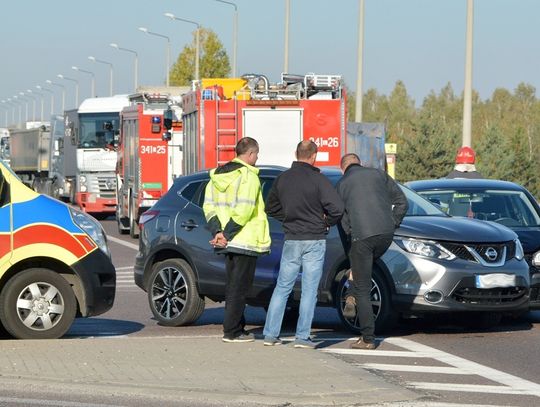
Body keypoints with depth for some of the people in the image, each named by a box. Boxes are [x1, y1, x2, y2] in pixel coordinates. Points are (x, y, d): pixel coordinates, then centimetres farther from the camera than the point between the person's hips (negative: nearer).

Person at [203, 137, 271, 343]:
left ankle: (237, 328, 21)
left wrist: (217, 231, -2)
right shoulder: (249, 177, -13)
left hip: (229, 242, 8)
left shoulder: (217, 174, 12)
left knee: (233, 285, 16)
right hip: (245, 241, -8)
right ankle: (232, 331, -3)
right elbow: (244, 211, -22)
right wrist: (227, 234, -18)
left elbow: (209, 206, 7)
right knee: (239, 287, -3)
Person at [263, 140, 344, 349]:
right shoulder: (318, 179, -12)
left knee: (282, 287, 10)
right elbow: (337, 208, -18)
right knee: (309, 290, 2)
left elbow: (271, 207, 14)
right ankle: (302, 337, 1)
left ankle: (270, 334, 8)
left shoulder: (282, 178, 3)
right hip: (314, 241, -4)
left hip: (291, 240, 4)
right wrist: (327, 222, 0)